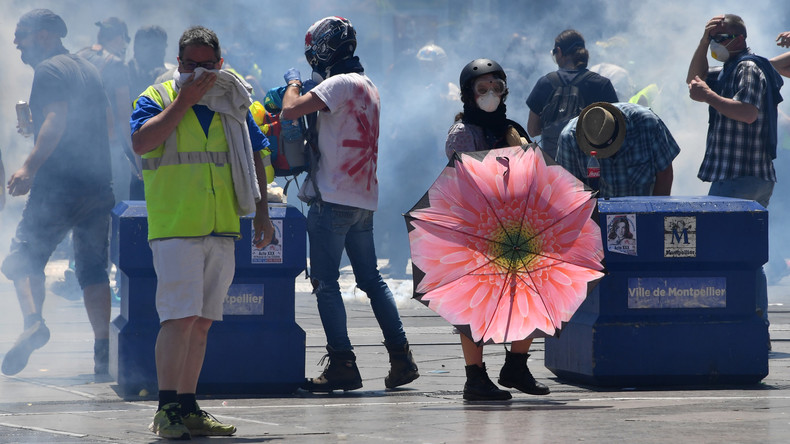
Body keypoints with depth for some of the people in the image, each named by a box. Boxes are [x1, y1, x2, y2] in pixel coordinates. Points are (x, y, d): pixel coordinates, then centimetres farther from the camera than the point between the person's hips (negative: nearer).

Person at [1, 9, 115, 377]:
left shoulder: (49, 70, -4)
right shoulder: (87, 69, 21)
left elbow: (56, 120, -18)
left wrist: (31, 166, -26)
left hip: (60, 182, -8)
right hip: (99, 183, 8)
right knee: (93, 269, 9)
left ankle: (33, 321, -32)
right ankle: (103, 350, 2)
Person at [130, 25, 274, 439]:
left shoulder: (233, 103, 15)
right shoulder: (156, 99, 2)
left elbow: (253, 159, 21)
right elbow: (141, 142, -17)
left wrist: (262, 214, 14)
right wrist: (184, 101, -14)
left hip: (222, 229, 5)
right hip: (174, 228, -5)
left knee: (201, 322, 8)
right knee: (180, 318, -14)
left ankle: (187, 408, 13)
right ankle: (166, 409, -11)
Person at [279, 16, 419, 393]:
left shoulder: (339, 84, -12)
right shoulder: (368, 86, 16)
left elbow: (290, 111, -19)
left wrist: (294, 84, 0)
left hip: (332, 199, -9)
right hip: (364, 199, 9)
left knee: (326, 283, -5)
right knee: (371, 279, 13)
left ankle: (342, 365, -9)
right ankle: (401, 358, 11)